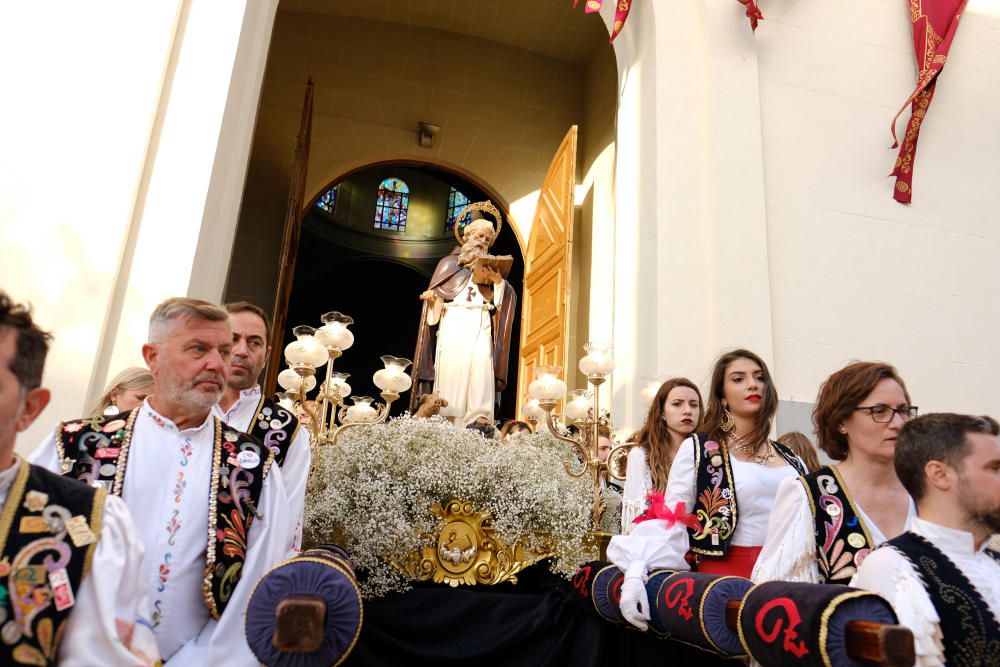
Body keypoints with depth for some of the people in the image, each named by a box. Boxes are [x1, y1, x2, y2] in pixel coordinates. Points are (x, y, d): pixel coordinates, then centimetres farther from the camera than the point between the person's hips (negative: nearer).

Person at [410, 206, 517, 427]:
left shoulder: (491, 267, 22)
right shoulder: (450, 263, 16)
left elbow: (502, 302, 9)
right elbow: (435, 295, 9)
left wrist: (498, 281, -8)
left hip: (481, 329, 2)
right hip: (455, 326, -2)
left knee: (479, 381, -10)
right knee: (452, 377, -11)